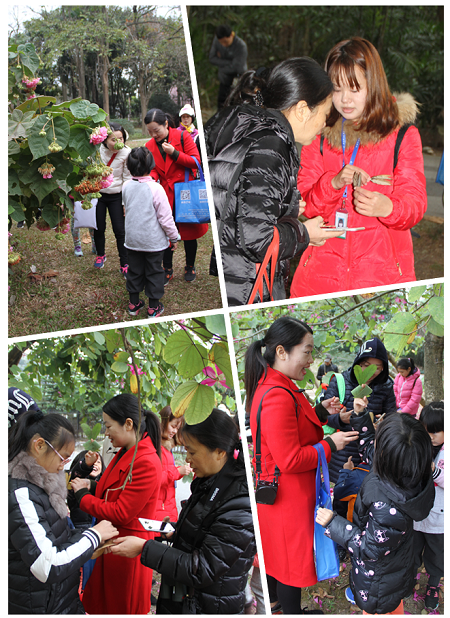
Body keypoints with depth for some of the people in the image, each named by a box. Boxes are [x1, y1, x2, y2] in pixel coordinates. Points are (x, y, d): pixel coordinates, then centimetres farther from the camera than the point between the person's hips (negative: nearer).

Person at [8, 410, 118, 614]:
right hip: (42, 608, -9)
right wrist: (93, 535, -16)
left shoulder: (36, 484, 6)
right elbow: (47, 568, -27)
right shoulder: (20, 495, -24)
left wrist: (91, 544, 0)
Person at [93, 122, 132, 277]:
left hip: (116, 196, -1)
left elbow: (128, 179, -7)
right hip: (98, 193, 2)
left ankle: (125, 264, 8)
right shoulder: (98, 149, -13)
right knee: (99, 228, 10)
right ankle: (100, 255, 37)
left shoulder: (126, 153, -14)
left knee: (120, 230, -4)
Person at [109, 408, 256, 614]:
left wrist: (144, 548, -24)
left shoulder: (239, 506, -25)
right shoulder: (206, 483, 3)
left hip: (208, 609, -8)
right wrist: (175, 531, 4)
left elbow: (202, 570, -25)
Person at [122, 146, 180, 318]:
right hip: (154, 240, -4)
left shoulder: (126, 187, -5)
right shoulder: (155, 189, -20)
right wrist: (174, 237, -3)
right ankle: (153, 307, 18)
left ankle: (134, 304, 28)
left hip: (132, 239, 4)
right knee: (154, 272, 9)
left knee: (134, 270, 17)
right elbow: (166, 217, -16)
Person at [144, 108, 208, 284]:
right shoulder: (150, 146, 3)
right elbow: (153, 169, 9)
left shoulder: (183, 136, -8)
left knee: (189, 231, 7)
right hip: (165, 193, 3)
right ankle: (167, 269, 15)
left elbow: (195, 161, -10)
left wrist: (174, 153, -20)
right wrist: (151, 177, -15)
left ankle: (190, 267, 25)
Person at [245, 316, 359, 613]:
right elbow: (290, 460, -29)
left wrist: (321, 411, 3)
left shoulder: (271, 386, 4)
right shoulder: (278, 397, -30)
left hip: (274, 489, 10)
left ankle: (274, 593, 45)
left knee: (277, 546, 26)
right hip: (289, 494, -10)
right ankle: (293, 610, 25)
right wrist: (331, 444, -19)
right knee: (293, 551, 8)